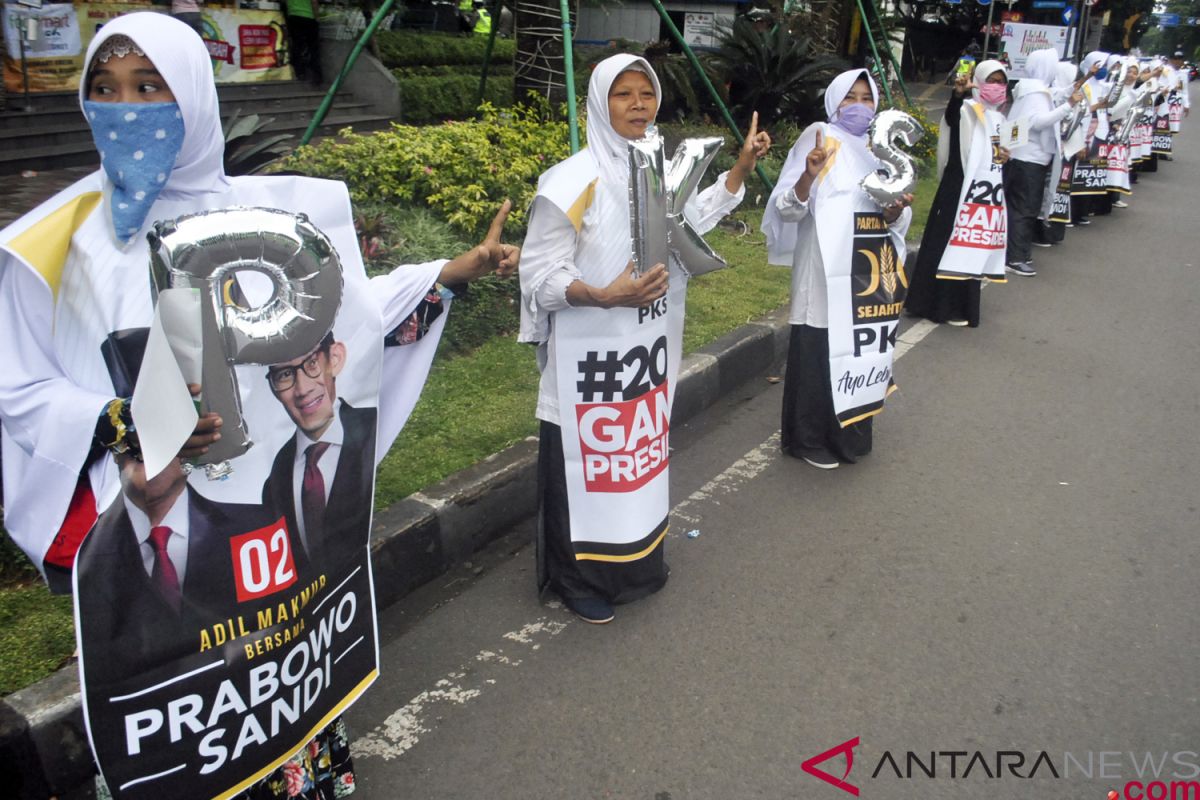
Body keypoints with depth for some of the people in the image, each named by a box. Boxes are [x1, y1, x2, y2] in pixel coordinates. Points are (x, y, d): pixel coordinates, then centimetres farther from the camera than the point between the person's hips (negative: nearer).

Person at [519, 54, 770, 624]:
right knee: (589, 461, 6)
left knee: (641, 449, 19)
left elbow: (692, 222, 22)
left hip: (650, 347, 7)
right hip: (590, 357, -6)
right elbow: (539, 275, -17)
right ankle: (580, 580, 27)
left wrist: (742, 166, 18)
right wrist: (604, 296, -31)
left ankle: (636, 560, 40)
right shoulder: (573, 181, -17)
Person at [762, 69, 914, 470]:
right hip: (827, 269, -6)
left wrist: (897, 210, -8)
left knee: (863, 347, 11)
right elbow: (789, 209, -13)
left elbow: (896, 221, 15)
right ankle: (811, 438, 12)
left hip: (870, 269, 6)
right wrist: (809, 175, -31)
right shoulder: (819, 139, -3)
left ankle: (850, 433, 26)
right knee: (821, 349, -3)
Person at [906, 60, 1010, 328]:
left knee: (973, 246, 11)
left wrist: (1006, 158, 2)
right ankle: (944, 305, 1)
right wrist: (958, 93, -52)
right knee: (954, 244, -6)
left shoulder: (999, 118, 17)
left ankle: (959, 304, 20)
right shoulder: (968, 110, -7)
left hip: (991, 192, 8)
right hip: (963, 188, -8)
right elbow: (951, 115, -31)